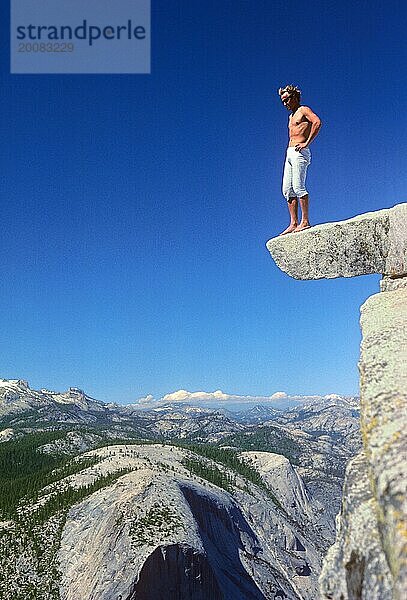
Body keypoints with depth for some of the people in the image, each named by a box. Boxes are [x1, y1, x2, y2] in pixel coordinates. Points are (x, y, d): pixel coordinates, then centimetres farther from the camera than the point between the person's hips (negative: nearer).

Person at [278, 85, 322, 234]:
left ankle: (305, 221, -14)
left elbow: (317, 122, -17)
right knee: (287, 189, 1)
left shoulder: (304, 110, 0)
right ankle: (293, 224, 0)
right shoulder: (291, 116, 26)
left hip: (300, 153, -9)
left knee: (298, 187, -15)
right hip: (289, 153, 9)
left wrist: (306, 143, -19)